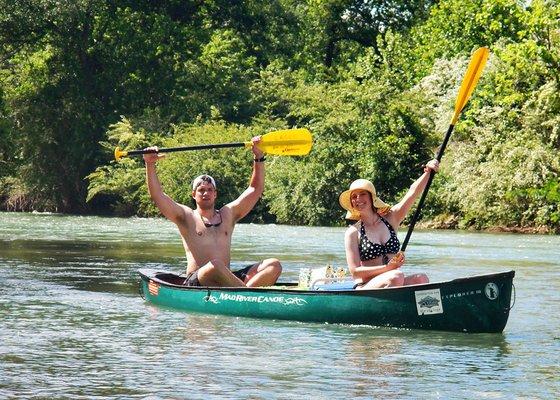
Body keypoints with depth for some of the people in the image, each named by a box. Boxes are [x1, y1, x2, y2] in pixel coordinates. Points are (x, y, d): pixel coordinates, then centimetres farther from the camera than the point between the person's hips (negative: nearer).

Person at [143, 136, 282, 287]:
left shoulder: (228, 214, 24)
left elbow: (255, 189, 23)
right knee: (215, 266, -41)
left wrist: (258, 158, 13)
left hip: (225, 280, 5)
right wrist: (150, 165, -9)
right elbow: (157, 195, 2)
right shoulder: (186, 216, 13)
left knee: (274, 265, -17)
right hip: (195, 280, -5)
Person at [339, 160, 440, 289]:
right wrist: (388, 267, -17)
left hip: (391, 286, 4)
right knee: (396, 277, -33)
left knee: (421, 278, -25)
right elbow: (355, 272, -7)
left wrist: (428, 172, -17)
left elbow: (412, 192, -1)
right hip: (365, 288, -4)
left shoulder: (390, 219, 13)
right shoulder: (353, 233, 1)